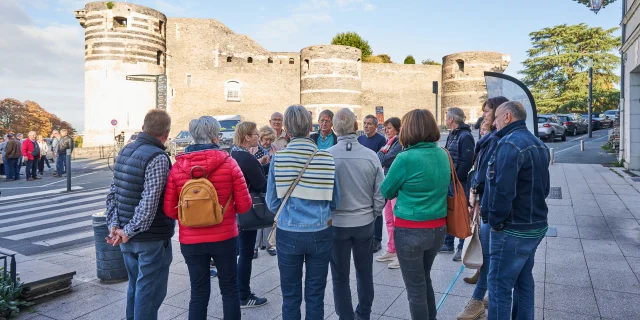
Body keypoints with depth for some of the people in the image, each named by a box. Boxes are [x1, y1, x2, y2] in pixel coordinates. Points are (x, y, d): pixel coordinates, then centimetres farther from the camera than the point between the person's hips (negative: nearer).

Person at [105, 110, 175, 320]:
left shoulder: (125, 152, 8)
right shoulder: (158, 157, -18)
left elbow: (113, 194, 7)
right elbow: (149, 202, -25)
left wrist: (114, 225, 1)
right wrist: (130, 231, -18)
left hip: (128, 238, 8)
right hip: (152, 238, -8)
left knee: (135, 286, 21)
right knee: (150, 291, 4)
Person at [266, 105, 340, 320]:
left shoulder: (278, 158, -8)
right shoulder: (326, 158, -7)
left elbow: (272, 201, -1)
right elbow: (335, 200, 2)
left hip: (288, 234, 0)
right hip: (320, 234, 0)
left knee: (290, 296, 14)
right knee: (315, 295, 13)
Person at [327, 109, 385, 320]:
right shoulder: (370, 155, -11)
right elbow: (380, 193, -5)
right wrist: (373, 214, 12)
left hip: (337, 223, -2)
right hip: (365, 222, 2)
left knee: (340, 276, 12)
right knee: (365, 272, 19)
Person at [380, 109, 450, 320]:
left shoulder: (406, 158, -18)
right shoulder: (443, 155, 2)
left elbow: (386, 191, -6)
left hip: (411, 230, -7)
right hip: (438, 228, 7)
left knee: (415, 286, 9)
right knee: (424, 279, 24)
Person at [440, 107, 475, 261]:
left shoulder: (465, 136, -15)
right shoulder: (452, 135, 14)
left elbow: (467, 161, -22)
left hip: (460, 182, -9)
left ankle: (462, 247, 12)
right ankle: (448, 244, 27)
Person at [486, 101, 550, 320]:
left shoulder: (509, 143, -20)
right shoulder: (538, 144, 12)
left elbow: (503, 190, -26)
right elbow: (543, 186, 18)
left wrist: (496, 221, -14)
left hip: (513, 230, -10)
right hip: (535, 225, 10)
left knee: (499, 285, -1)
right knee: (524, 280, 20)